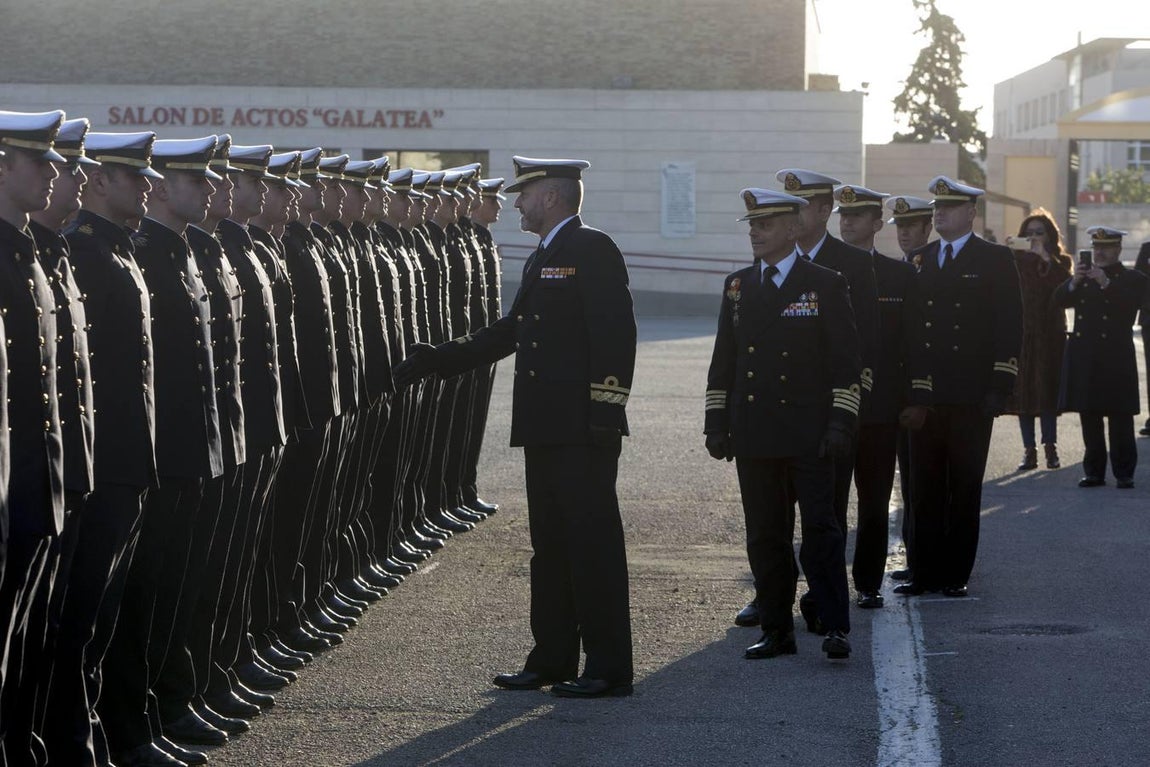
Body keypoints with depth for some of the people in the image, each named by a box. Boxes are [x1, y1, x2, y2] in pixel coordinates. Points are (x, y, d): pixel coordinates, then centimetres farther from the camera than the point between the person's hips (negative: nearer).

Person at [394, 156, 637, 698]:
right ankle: (553, 659, 20)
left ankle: (609, 668, -2)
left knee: (593, 542, -6)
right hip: (545, 429, 10)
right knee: (550, 545, 13)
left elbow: (615, 333, -17)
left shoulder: (593, 250, -10)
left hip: (583, 429, -10)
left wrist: (604, 412, -21)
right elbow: (509, 332, 25)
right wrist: (436, 360, 22)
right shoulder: (542, 259, 20)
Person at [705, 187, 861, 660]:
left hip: (808, 434, -4)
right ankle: (777, 631, 12)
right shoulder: (737, 286, 12)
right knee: (765, 536, 6)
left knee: (821, 529, -6)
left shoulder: (825, 285, 0)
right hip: (754, 435, 4)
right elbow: (723, 360, 15)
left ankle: (835, 627, -1)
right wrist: (717, 424, 9)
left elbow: (846, 361, -3)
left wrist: (841, 423, -11)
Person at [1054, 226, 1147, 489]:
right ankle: (1094, 472, 12)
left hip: (1116, 358, -4)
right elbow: (1059, 301, 4)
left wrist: (1106, 283, -24)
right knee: (1089, 417, 6)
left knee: (1120, 418, -3)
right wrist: (1074, 282, -14)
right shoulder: (1083, 275, 14)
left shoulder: (1132, 279, 4)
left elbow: (1134, 303, -15)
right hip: (1084, 358, 4)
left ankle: (1124, 473, 2)